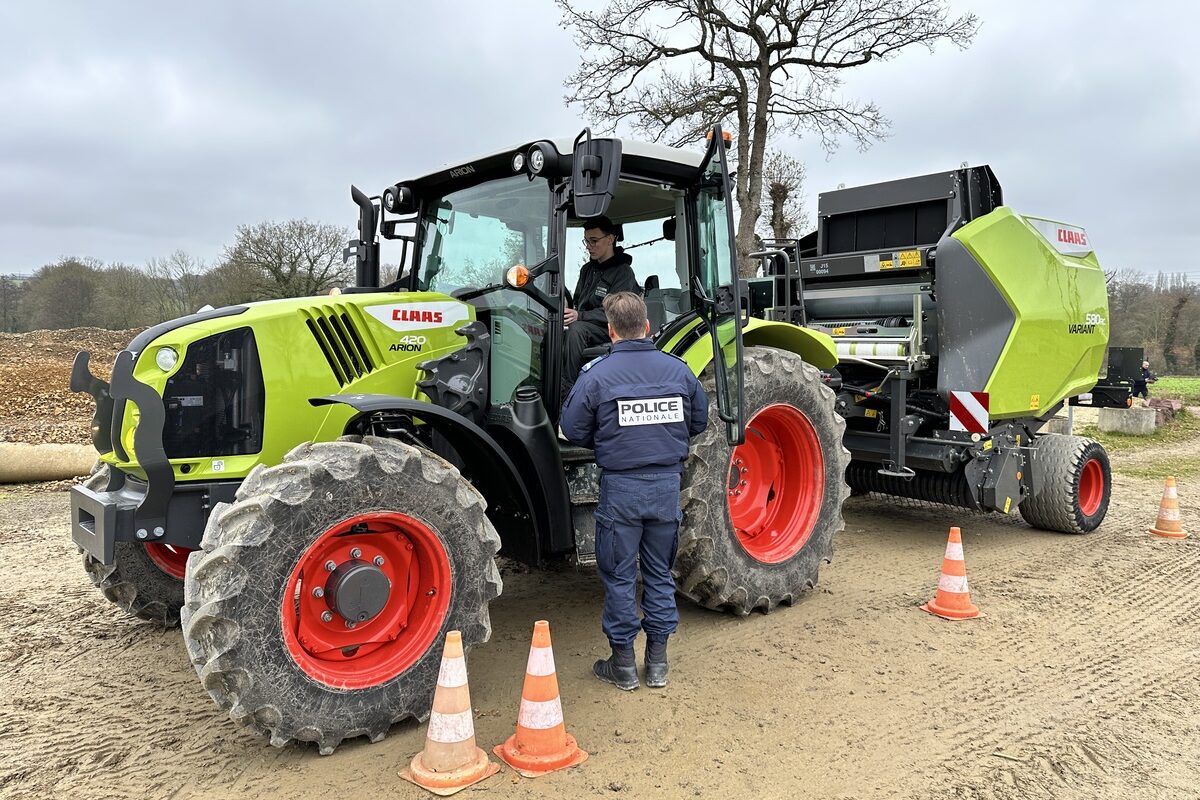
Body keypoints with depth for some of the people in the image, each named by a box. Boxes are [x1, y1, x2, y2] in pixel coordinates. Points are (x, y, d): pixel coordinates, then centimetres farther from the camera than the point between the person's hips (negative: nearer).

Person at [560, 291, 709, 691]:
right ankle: (657, 661, 23)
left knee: (618, 576, 10)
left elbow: (573, 430, -5)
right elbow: (699, 422, 10)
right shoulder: (678, 369, 0)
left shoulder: (596, 374, -11)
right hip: (667, 484, 4)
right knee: (659, 574, 15)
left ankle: (623, 662, 19)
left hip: (621, 486, -3)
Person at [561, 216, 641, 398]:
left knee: (576, 329, -36)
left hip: (612, 331, -7)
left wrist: (580, 316, -27)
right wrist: (569, 313, -5)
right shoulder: (587, 269, 20)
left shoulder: (623, 272, -6)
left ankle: (568, 389, -34)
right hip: (584, 327, 7)